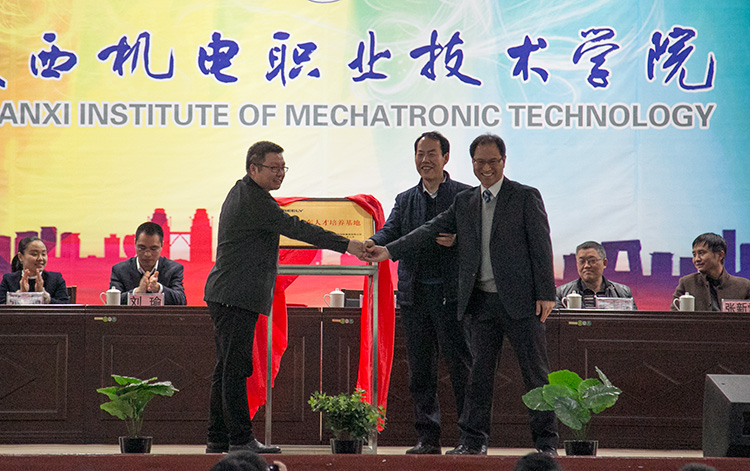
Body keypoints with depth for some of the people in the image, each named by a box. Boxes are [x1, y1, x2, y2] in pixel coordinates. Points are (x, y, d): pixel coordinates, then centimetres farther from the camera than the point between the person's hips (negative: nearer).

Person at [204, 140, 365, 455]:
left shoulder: (241, 193, 19)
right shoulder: (253, 199, -14)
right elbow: (294, 227, -18)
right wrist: (348, 245, -18)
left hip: (227, 296, 11)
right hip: (237, 298, -11)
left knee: (227, 369, 11)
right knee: (235, 367, -9)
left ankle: (218, 440, 14)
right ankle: (240, 438, -9)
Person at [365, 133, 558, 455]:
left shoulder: (526, 197, 0)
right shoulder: (464, 202, 14)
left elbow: (541, 247, -3)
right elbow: (431, 230, 9)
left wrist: (546, 294, -9)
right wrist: (389, 251, -2)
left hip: (520, 299, -4)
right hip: (480, 302, 4)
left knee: (535, 372, 0)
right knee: (479, 371, 6)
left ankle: (546, 441, 6)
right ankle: (473, 440, 11)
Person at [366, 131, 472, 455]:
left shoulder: (466, 196, 4)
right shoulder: (405, 200, 17)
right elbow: (392, 231, 1)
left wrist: (457, 240, -21)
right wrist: (372, 243, -22)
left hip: (452, 294, -4)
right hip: (414, 295, 5)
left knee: (461, 367, -5)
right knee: (420, 371, 6)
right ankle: (427, 437, 12)